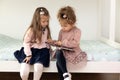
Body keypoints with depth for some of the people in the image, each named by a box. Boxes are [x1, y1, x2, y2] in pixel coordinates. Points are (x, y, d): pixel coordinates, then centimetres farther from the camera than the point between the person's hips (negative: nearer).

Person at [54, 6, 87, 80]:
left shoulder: (77, 31, -7)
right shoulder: (61, 31, 10)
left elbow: (75, 43, -19)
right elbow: (60, 41, 19)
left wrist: (63, 43, -22)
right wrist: (57, 43, -5)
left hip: (73, 52, -5)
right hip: (63, 51, 5)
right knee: (58, 53, -31)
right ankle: (66, 74, -29)